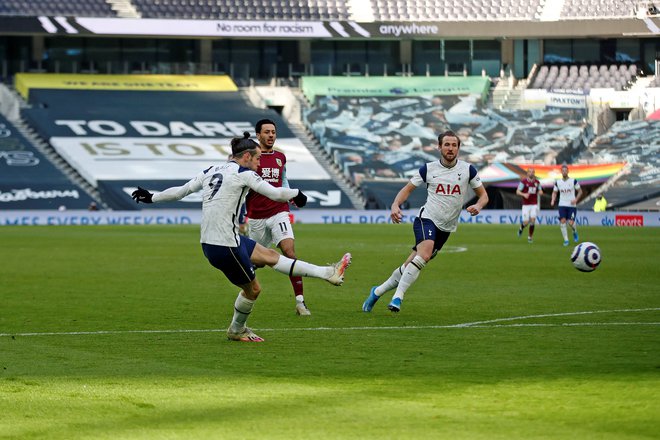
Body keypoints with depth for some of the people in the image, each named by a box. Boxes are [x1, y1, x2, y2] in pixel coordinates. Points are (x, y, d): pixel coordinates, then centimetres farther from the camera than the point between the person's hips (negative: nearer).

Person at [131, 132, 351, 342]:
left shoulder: (211, 171, 11)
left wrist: (152, 197, 29)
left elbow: (181, 190, 15)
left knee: (270, 255, 16)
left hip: (209, 242, 9)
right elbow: (275, 193, -10)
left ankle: (328, 273, 21)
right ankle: (236, 330, 32)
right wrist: (296, 193, 9)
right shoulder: (243, 173, -11)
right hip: (225, 246, -9)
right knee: (252, 289, 10)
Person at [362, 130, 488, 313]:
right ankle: (398, 297, -30)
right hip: (427, 219, -3)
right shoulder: (428, 169, -1)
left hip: (446, 228, 3)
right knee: (425, 252, -33)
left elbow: (483, 195, 8)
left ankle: (378, 291, 24)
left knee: (411, 265, 5)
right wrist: (395, 205, -13)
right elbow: (408, 189, 7)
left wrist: (478, 206, -16)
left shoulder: (467, 169, 1)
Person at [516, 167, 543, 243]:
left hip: (534, 204, 2)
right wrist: (524, 194, -25)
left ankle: (530, 236, 5)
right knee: (526, 222, -6)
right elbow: (517, 191, -6)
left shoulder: (537, 182, 7)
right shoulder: (523, 181, -5)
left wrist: (540, 192, -6)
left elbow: (540, 191, 19)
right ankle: (521, 228, 30)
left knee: (532, 220, -11)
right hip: (526, 205, -2)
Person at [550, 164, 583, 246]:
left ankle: (575, 232, 24)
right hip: (562, 205, 2)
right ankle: (566, 240, -2)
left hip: (572, 205, -2)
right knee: (562, 221, -12)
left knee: (571, 223, -11)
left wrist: (576, 199, -11)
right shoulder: (557, 182, 4)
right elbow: (555, 192, 13)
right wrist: (553, 200, -6)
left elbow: (580, 191, 4)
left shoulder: (573, 181, -3)